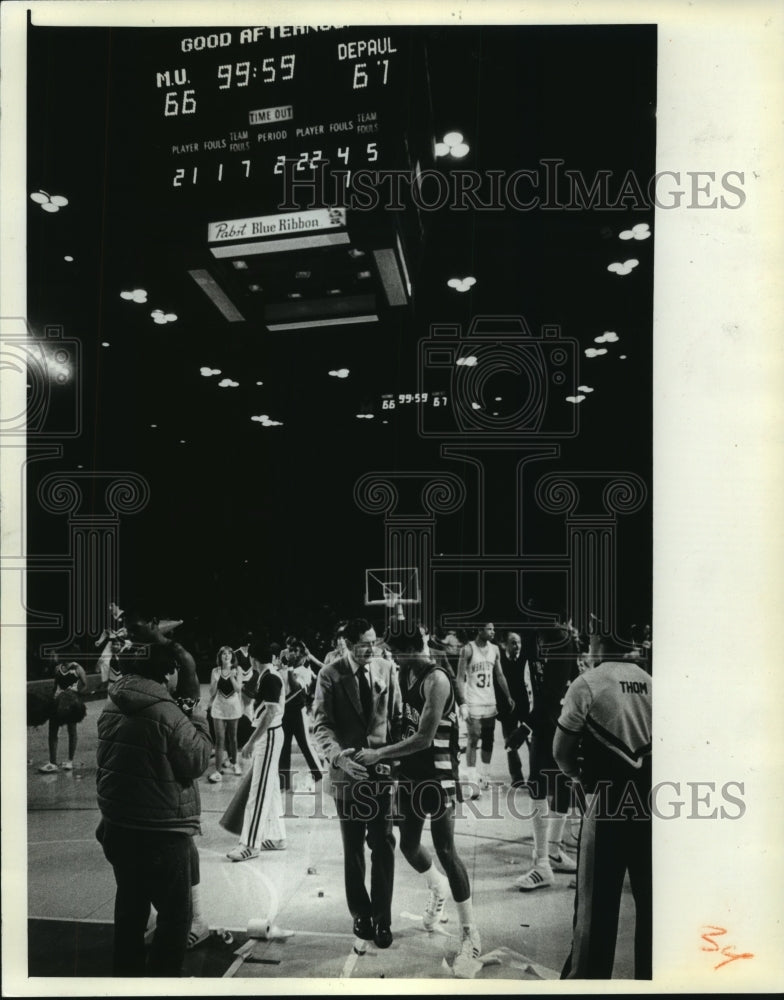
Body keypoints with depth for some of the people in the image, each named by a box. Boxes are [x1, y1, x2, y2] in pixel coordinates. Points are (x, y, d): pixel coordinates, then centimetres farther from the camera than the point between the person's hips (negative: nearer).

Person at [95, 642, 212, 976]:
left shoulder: (112, 708, 2)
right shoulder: (169, 715, -21)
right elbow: (197, 763, -12)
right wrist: (199, 721, 0)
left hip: (117, 827, 8)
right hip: (162, 833, -8)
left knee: (130, 909, 22)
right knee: (176, 914, 7)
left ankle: (128, 972, 35)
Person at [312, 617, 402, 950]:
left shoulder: (386, 669, -1)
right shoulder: (330, 675, -8)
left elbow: (396, 716, 5)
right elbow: (321, 724, -11)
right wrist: (337, 754, -28)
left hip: (381, 767, 1)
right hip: (347, 769, -1)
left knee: (383, 845, 2)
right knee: (353, 848, 13)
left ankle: (382, 918, 16)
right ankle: (361, 914, 30)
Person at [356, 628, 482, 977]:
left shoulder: (436, 678, -22)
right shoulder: (405, 673, 2)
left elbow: (424, 739, -23)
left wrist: (380, 754, -16)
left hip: (437, 774, -7)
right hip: (410, 771, 7)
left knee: (445, 850, -4)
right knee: (408, 846, 14)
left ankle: (470, 935, 8)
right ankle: (439, 889, 43)